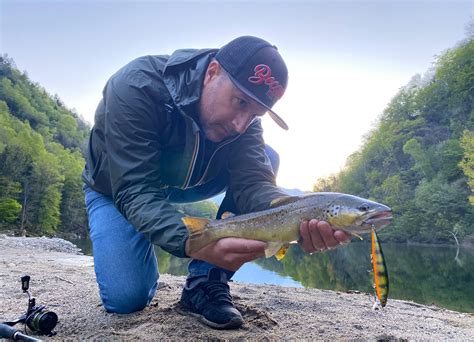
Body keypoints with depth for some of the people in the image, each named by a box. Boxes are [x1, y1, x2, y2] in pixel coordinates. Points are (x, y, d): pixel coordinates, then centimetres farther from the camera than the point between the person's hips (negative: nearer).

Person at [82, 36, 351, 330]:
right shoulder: (136, 87, -34)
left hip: (182, 181, 4)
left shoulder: (243, 115, -20)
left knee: (267, 158, -20)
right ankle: (147, 263, 15)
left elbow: (252, 181, -30)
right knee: (126, 298, -23)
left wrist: (301, 218, -51)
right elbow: (135, 191, -38)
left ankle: (206, 283, -15)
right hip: (117, 188, -3)